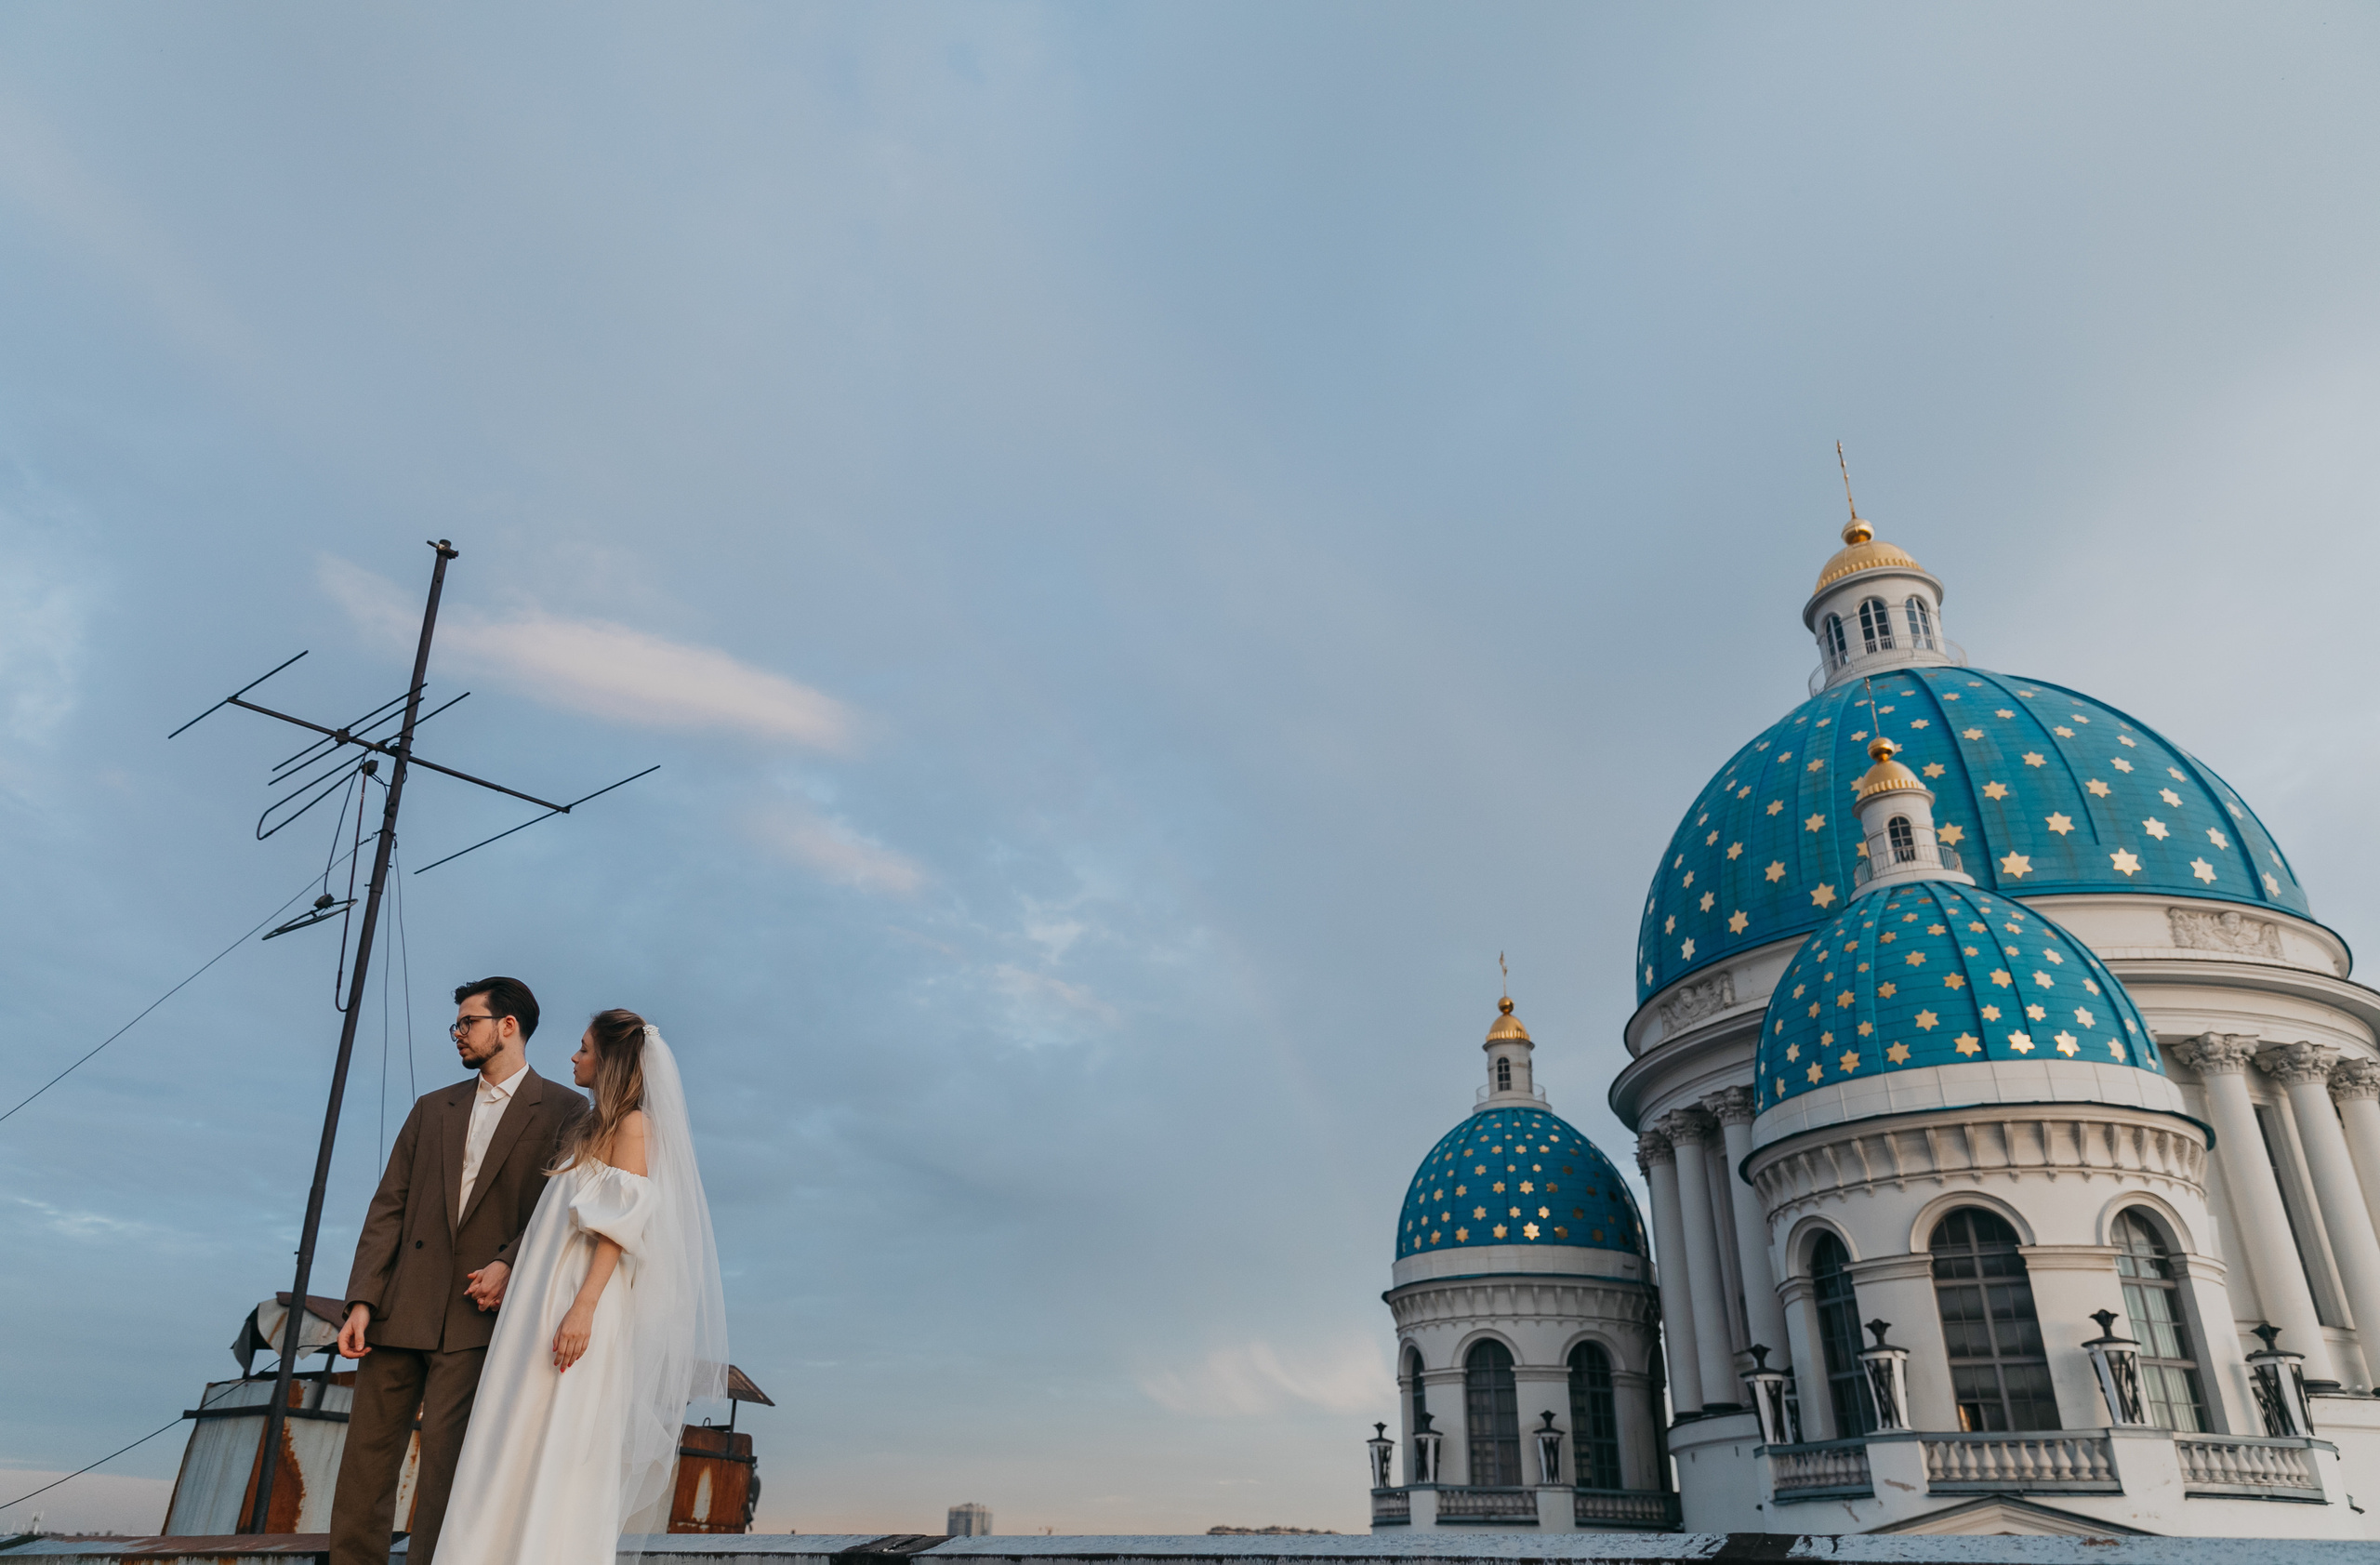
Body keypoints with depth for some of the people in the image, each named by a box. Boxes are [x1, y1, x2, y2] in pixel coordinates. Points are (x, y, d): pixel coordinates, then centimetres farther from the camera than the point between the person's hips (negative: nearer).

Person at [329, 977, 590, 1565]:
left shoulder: (564, 1111, 4)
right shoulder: (432, 1109, 17)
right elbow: (389, 1207, 10)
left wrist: (512, 1264, -16)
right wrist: (362, 1300, 1)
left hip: (481, 1308, -4)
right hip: (402, 1306, 4)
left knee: (446, 1449, -10)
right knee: (367, 1450, 4)